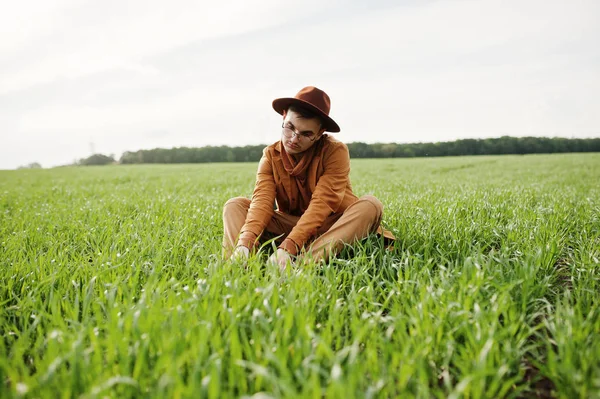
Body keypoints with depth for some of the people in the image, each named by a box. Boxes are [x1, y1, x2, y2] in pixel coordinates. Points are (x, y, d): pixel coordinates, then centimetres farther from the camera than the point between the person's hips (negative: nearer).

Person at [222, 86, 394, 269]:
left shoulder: (335, 151, -16)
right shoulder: (271, 155, -5)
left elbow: (321, 204, -27)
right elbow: (262, 201, -20)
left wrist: (287, 248, -40)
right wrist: (245, 244, -40)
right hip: (290, 225, 3)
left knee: (370, 205, -32)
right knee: (235, 205, -12)